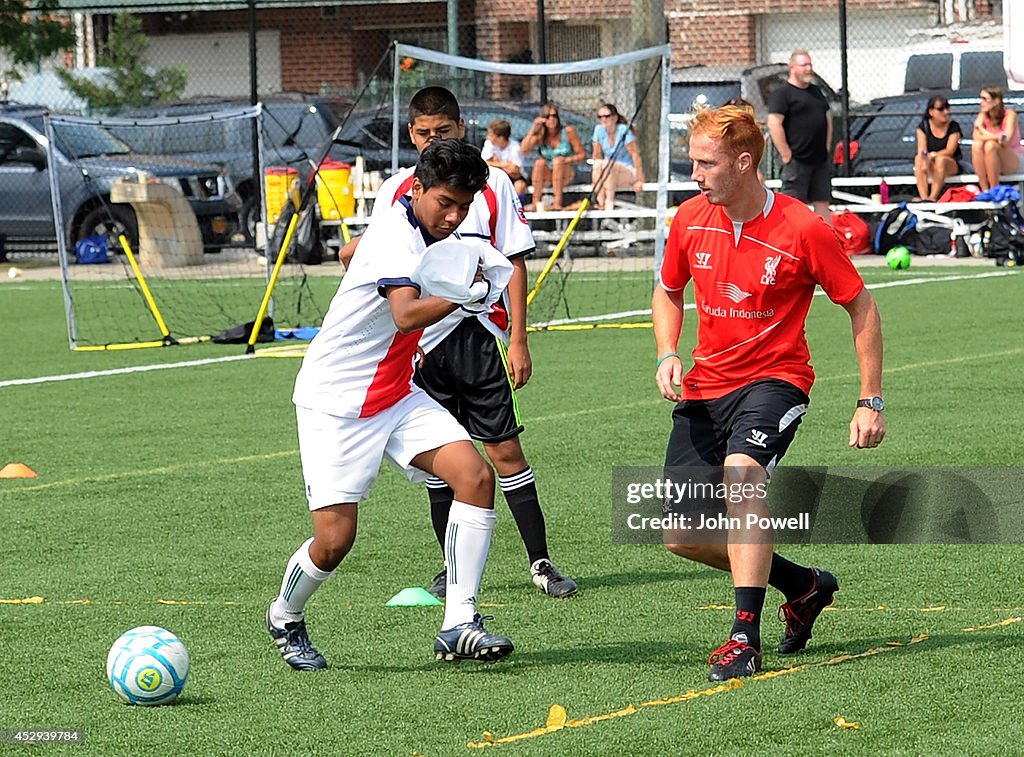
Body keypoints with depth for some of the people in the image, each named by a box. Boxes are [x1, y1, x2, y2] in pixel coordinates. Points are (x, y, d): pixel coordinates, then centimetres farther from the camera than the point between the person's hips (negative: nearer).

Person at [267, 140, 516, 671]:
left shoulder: (427, 233, 5)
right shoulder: (393, 236, -22)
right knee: (333, 540, -10)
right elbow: (407, 314, -40)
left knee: (475, 475, -14)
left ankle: (458, 625, -13)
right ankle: (285, 618, 23)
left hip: (396, 396, 8)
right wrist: (460, 294, -56)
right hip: (335, 403, -8)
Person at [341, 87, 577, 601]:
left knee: (504, 449, -5)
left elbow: (515, 263, 2)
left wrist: (518, 340, -3)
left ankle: (540, 562, 1)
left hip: (479, 332, -2)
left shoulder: (491, 184, 2)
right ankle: (455, 568, 15)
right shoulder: (394, 192, 8)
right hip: (420, 341, 2)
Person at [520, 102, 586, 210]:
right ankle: (536, 202, -31)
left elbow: (582, 155, -6)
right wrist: (533, 128, -22)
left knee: (557, 160, -31)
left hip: (565, 174, -2)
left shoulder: (568, 132, -8)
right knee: (540, 162, -28)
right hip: (547, 176, 2)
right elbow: (524, 149, -20)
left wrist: (567, 160, -23)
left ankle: (557, 202, -39)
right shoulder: (540, 135, -3)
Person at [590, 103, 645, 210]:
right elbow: (597, 155, 3)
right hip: (610, 174, 4)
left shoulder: (623, 130, -15)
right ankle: (600, 203, -32)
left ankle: (609, 204, -32)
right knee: (598, 164, -27)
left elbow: (635, 154, -16)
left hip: (629, 172, -4)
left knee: (607, 165, -32)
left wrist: (639, 181, -20)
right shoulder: (599, 130, -2)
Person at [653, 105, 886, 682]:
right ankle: (806, 585, 24)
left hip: (775, 379, -6)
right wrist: (668, 355, -2)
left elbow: (861, 306, -5)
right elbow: (669, 292, 18)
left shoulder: (804, 229, -15)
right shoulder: (691, 219, -1)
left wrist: (871, 402, -7)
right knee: (681, 535, 0)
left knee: (741, 473, -35)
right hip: (706, 385, 6)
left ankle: (746, 638, -32)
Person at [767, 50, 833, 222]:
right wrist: (786, 155, -17)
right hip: (797, 161, -8)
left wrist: (826, 147, 15)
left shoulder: (816, 91, 18)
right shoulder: (782, 93, -7)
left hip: (820, 161, 8)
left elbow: (828, 119, 26)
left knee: (822, 204, 9)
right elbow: (774, 124, -16)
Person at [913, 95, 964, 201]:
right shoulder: (923, 126, 1)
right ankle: (923, 197, -45)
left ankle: (933, 197, -45)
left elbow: (949, 151, -15)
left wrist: (932, 155, -29)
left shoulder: (953, 126, -5)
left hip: (952, 165, -2)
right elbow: (921, 150, -9)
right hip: (930, 165, 2)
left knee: (941, 159, -36)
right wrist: (924, 160, -32)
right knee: (918, 159, -30)